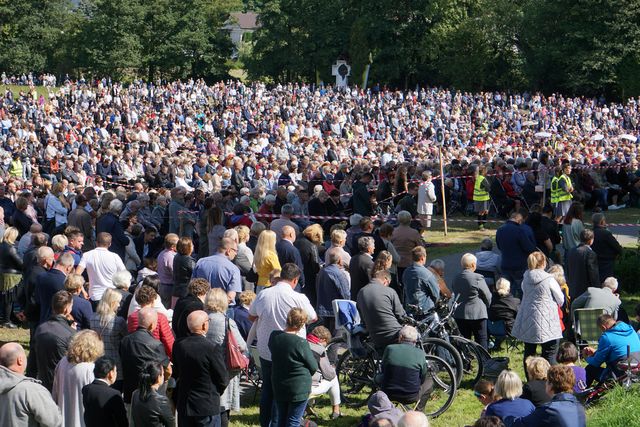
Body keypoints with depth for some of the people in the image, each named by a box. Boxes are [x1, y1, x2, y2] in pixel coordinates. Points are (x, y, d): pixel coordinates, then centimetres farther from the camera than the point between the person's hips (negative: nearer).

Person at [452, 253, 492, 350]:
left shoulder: (456, 279, 3)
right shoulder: (478, 278, -13)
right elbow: (487, 296, -5)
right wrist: (486, 306, 14)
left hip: (459, 314, 5)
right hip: (477, 313, -5)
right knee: (482, 339, 3)